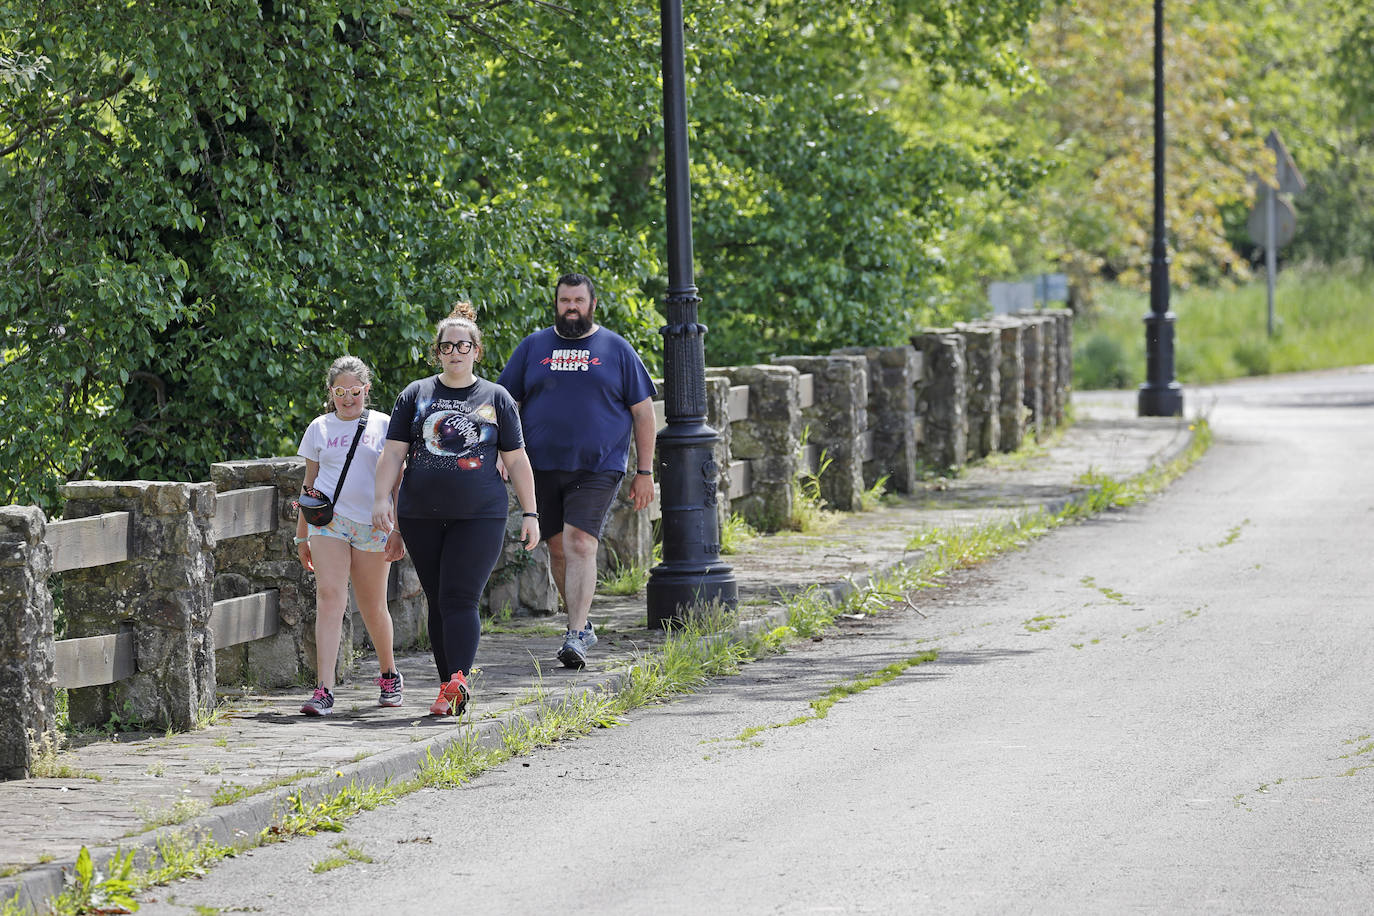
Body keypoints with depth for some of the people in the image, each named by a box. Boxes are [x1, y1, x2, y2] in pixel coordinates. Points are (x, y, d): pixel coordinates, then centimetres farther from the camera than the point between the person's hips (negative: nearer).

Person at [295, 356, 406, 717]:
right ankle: (324, 690, -21)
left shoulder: (383, 426, 5)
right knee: (329, 596, -15)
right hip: (328, 521, 0)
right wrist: (302, 536, 14)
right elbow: (310, 484, 15)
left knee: (372, 606, 8)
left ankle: (389, 674, 34)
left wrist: (398, 531, -1)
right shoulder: (320, 428, 9)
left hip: (372, 525, 0)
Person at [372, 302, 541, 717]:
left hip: (479, 516, -2)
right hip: (421, 518, 2)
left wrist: (530, 513, 5)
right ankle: (452, 686, 10)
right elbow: (393, 451, 6)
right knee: (438, 602, 5)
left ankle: (457, 681, -23)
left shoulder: (496, 398, 7)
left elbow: (516, 461, 9)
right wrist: (381, 498, -6)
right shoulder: (416, 395, 10)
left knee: (460, 598, -14)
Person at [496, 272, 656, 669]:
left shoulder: (616, 349, 4)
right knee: (558, 549, 9)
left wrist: (645, 472, 2)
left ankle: (575, 635, -18)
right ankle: (582, 625, 24)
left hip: (597, 468, -3)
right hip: (542, 468, 3)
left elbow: (643, 412, 6)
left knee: (580, 545, -15)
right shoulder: (533, 347, 9)